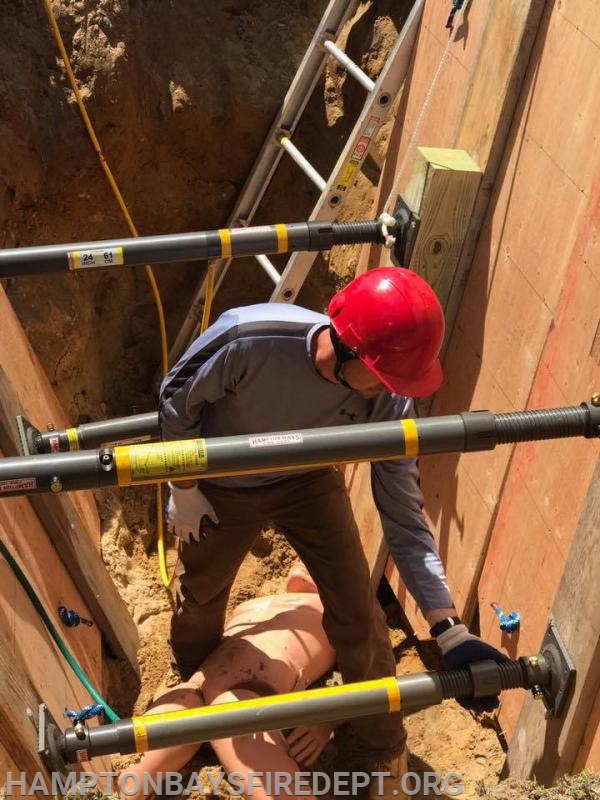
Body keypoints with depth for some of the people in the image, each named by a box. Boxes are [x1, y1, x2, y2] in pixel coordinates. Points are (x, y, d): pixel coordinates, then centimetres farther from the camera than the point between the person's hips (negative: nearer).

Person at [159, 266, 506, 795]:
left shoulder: (387, 398, -31)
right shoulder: (248, 338, -41)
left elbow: (404, 516, -26)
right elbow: (177, 400, -20)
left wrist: (449, 628, -31)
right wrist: (185, 489, -13)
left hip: (310, 481, 1)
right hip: (223, 489, -1)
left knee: (358, 614, -1)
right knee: (201, 600, 21)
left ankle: (385, 752, 25)